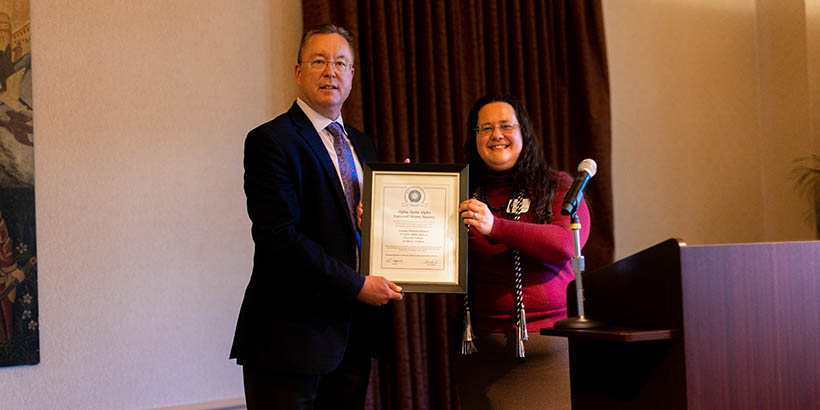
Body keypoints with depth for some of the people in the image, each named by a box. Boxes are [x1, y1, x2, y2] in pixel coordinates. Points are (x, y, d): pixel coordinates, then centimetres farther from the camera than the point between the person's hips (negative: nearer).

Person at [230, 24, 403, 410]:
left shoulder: (361, 144, 16)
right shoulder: (269, 141, -9)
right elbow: (278, 236, -18)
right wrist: (357, 285, -18)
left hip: (354, 332, 7)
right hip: (292, 334, -7)